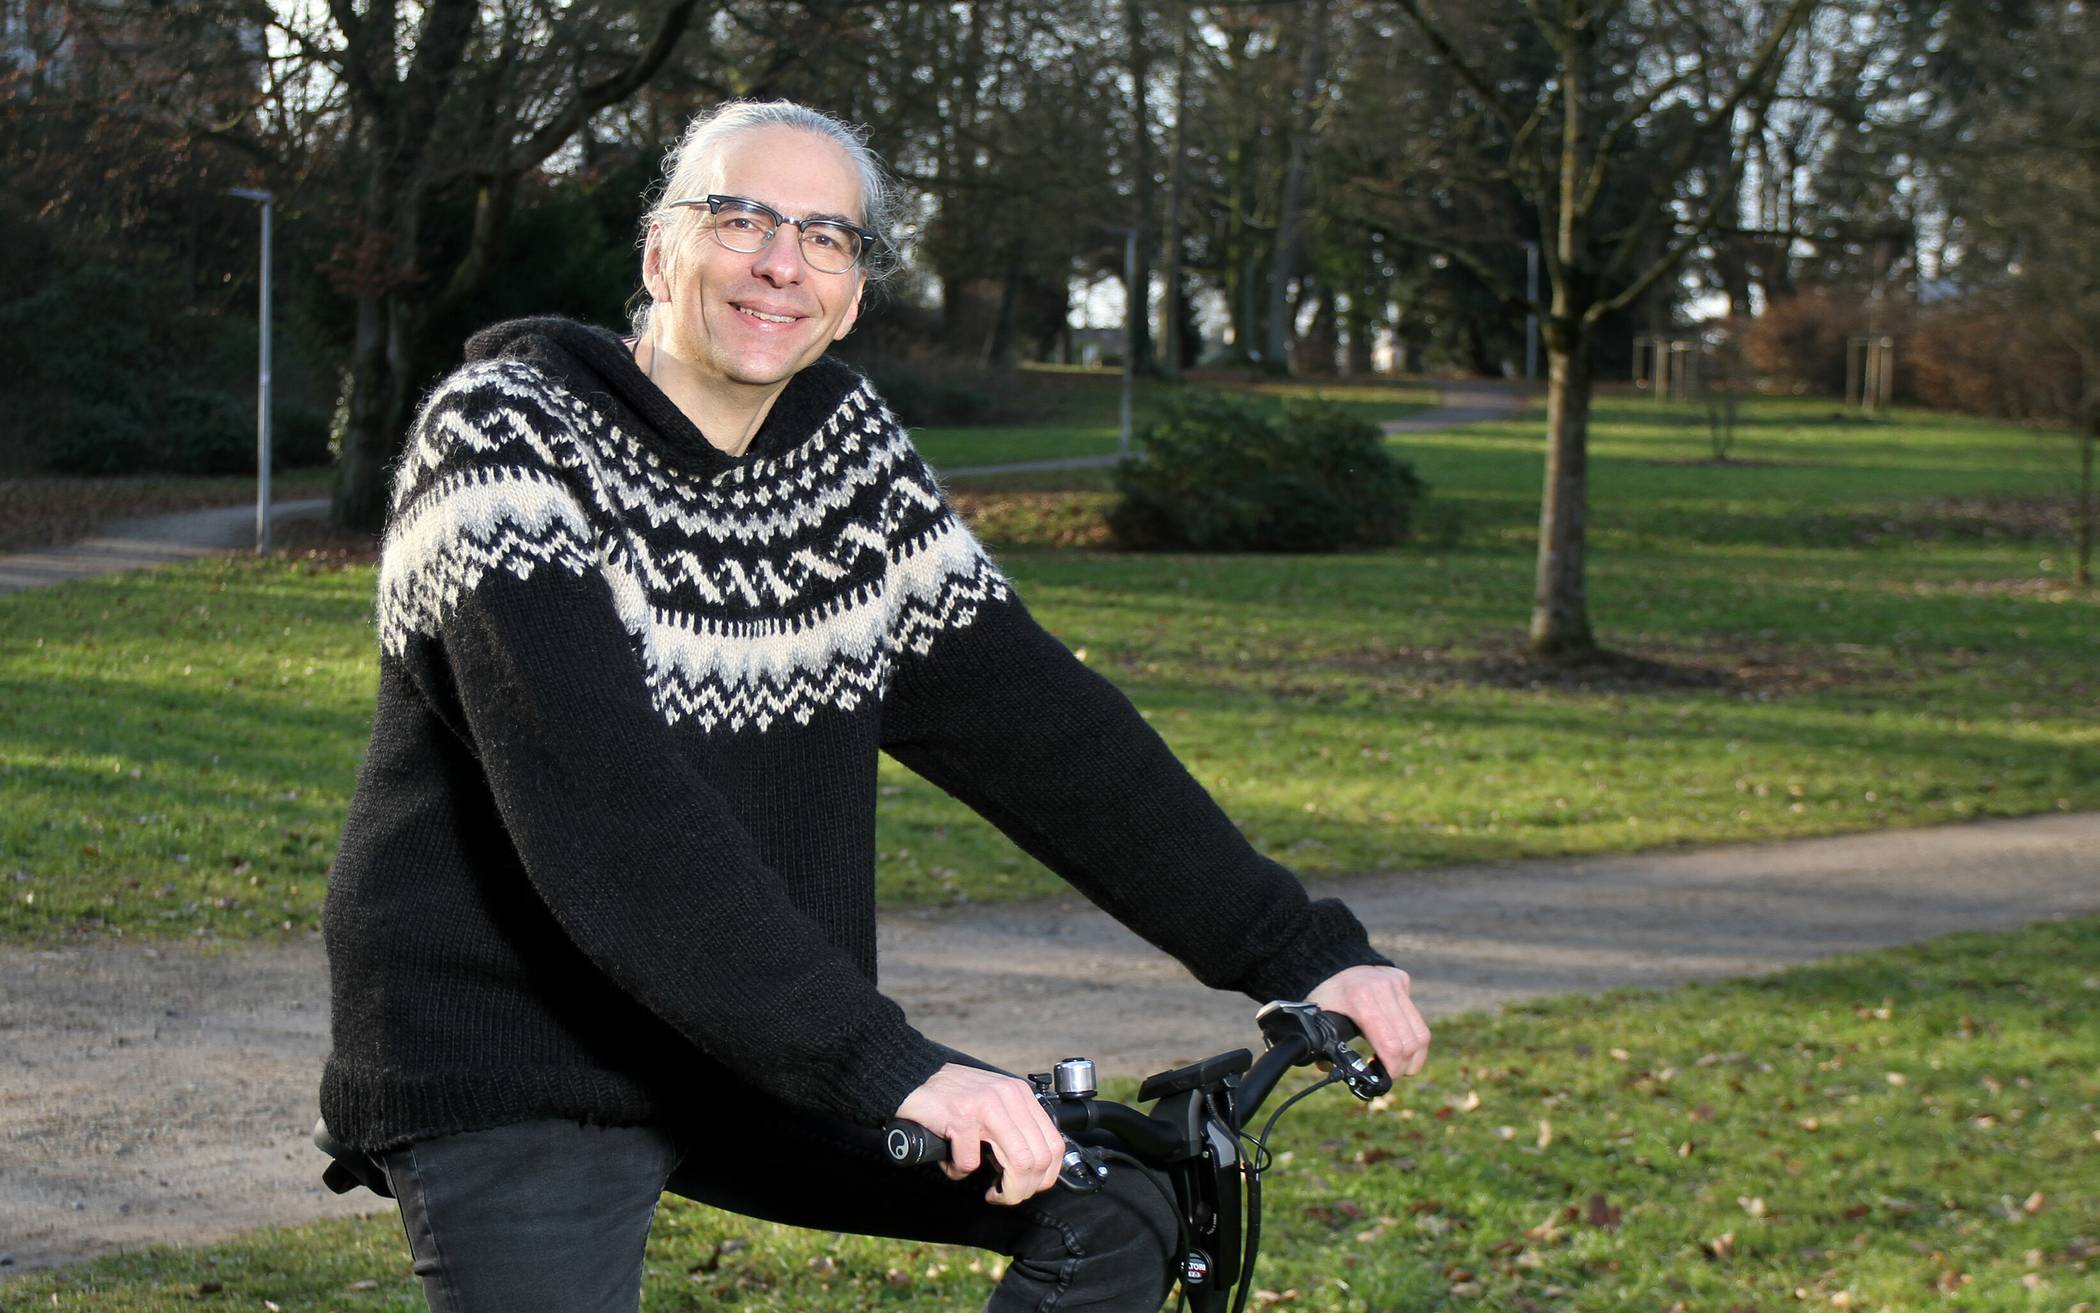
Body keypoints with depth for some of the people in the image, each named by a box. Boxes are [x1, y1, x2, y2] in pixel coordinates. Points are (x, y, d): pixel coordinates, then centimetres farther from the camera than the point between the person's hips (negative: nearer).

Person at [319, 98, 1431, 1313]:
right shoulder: (508, 433, -16)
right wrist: (889, 1066, -37)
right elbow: (605, 808, -29)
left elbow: (1041, 725, 3)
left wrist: (1304, 952, -3)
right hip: (512, 1085, -6)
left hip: (749, 1072, 6)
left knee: (1119, 1199, -5)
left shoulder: (847, 448, 3)